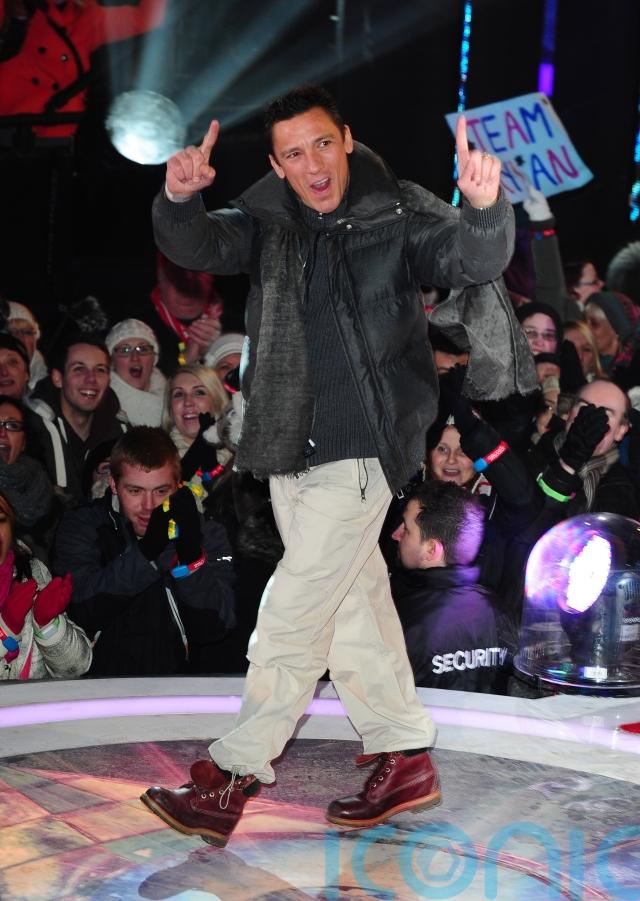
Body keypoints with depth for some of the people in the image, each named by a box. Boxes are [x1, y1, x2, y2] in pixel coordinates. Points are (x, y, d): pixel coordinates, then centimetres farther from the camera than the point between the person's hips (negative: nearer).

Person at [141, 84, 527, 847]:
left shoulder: (399, 213, -5)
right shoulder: (269, 222, 7)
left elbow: (473, 261, -16)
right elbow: (197, 247, -4)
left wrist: (484, 210, -38)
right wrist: (179, 199, -27)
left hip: (361, 447, -6)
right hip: (292, 448, 6)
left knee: (296, 607, -6)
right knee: (352, 602, 12)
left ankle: (233, 778, 0)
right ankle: (406, 760, 24)